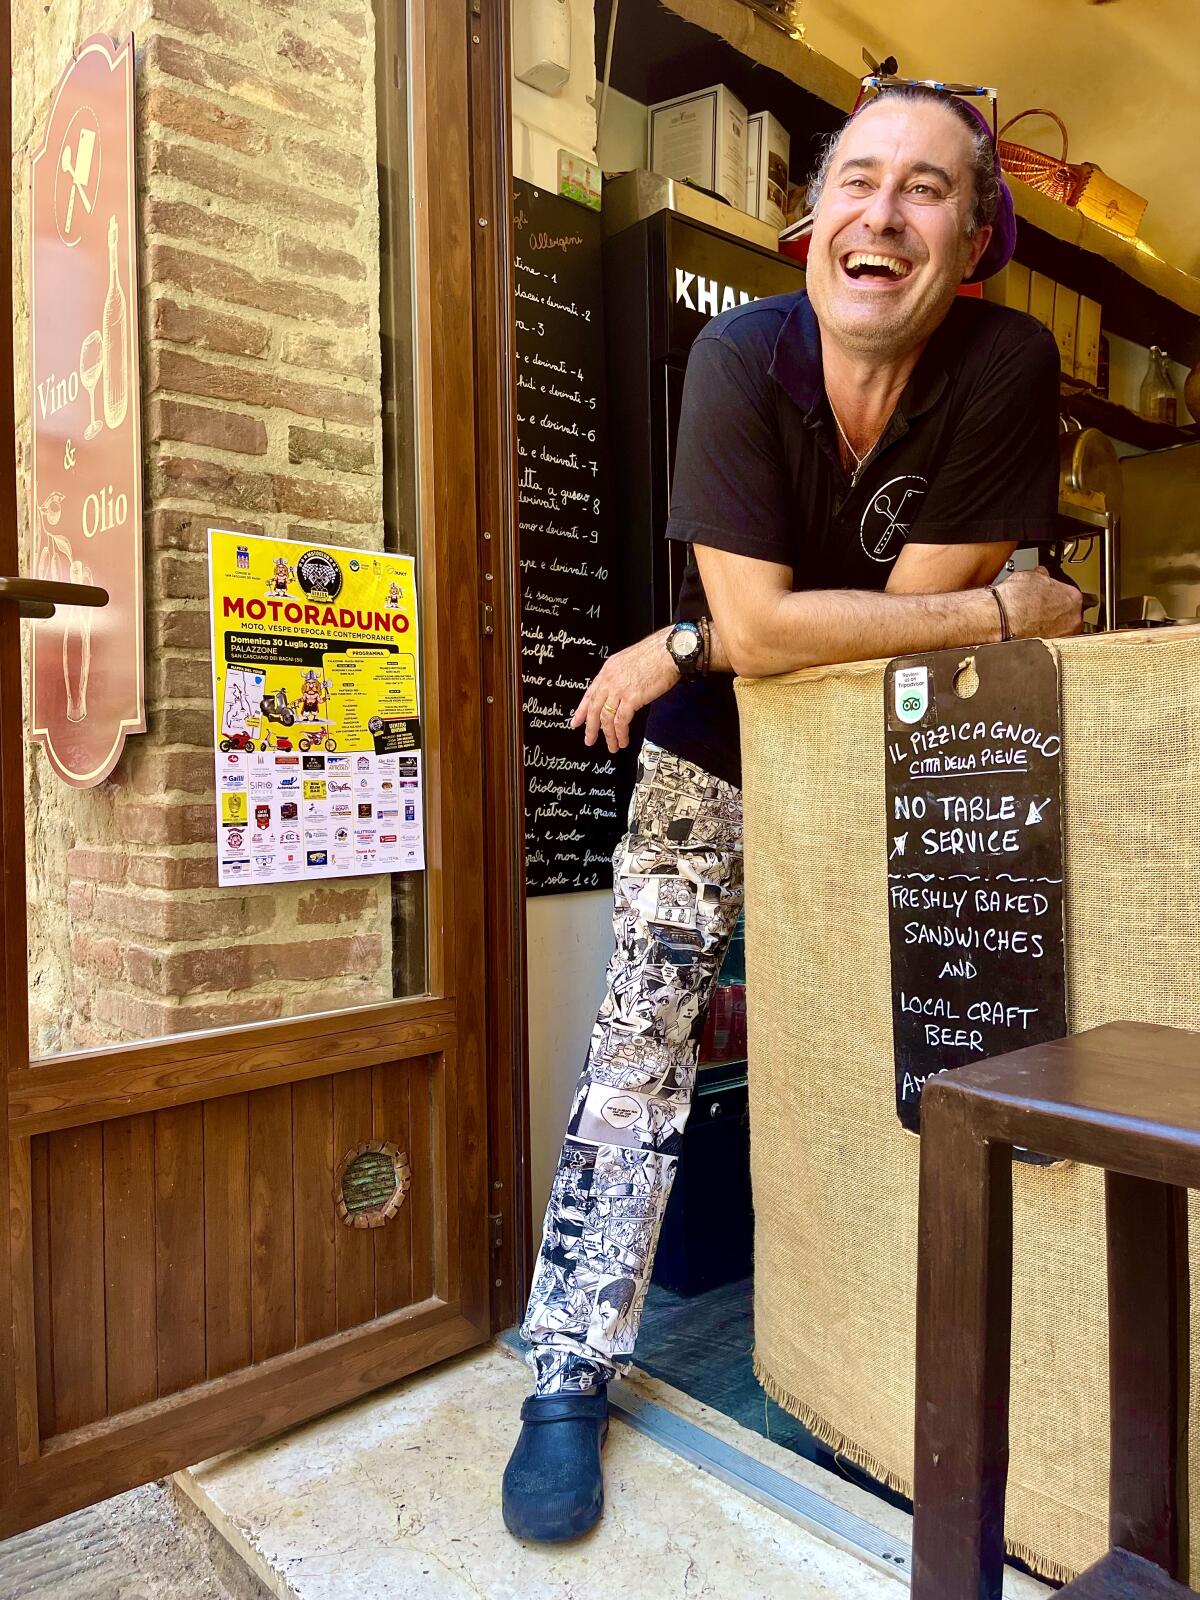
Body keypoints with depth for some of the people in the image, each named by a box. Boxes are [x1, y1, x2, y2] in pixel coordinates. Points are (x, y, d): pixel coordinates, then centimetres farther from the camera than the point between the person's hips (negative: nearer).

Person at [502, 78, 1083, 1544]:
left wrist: (687, 646, -22)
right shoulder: (741, 357, -19)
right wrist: (1005, 612, -23)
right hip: (717, 749, -1)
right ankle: (570, 1377, 5)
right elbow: (758, 621, -28)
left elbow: (860, 616, -20)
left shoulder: (1008, 366, -15)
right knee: (644, 1025, -8)